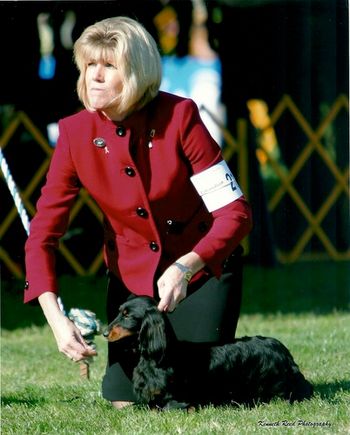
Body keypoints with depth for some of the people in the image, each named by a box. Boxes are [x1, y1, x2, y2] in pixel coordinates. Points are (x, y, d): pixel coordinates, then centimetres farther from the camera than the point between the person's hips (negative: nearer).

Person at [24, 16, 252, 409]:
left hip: (202, 269, -3)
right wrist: (55, 318, -27)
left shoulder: (178, 116, -21)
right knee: (125, 398, -5)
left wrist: (185, 267, -38)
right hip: (133, 274, 3)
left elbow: (235, 213, -23)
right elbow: (42, 233, -13)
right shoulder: (77, 133, -14)